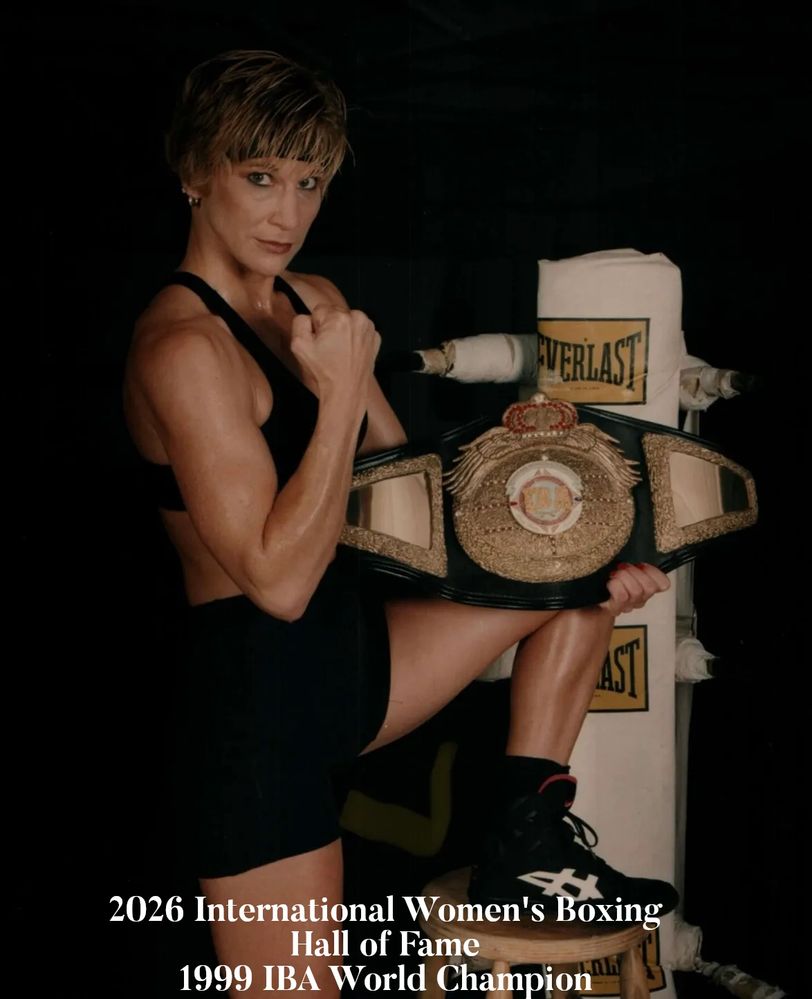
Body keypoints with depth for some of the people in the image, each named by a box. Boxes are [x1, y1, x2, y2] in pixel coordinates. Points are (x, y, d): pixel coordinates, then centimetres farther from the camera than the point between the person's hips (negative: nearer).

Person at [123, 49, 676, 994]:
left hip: (350, 657, 9)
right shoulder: (184, 346, -21)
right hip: (258, 695, -9)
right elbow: (280, 579, -24)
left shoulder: (314, 303, 7)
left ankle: (530, 843, 12)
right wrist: (342, 390, -24)